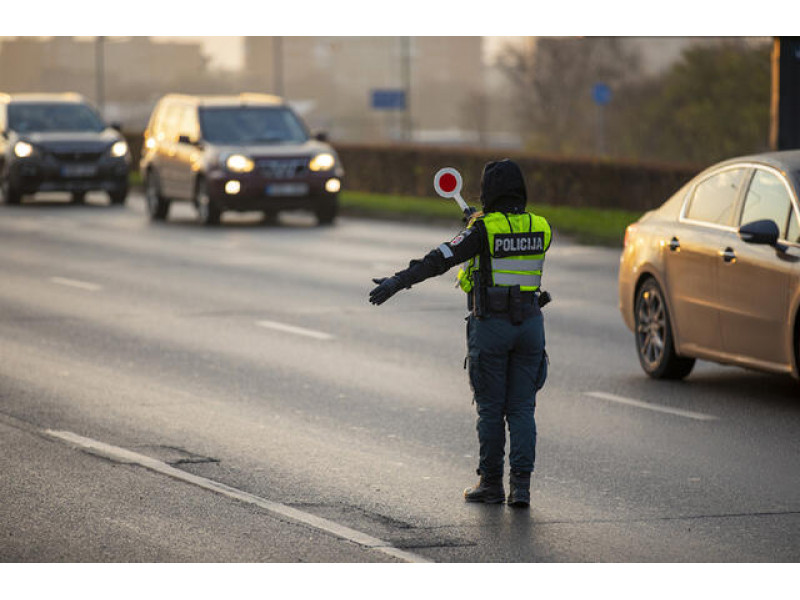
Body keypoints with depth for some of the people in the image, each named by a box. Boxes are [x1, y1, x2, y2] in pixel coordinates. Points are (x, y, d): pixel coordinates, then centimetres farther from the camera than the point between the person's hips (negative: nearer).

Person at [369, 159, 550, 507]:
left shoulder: (484, 229, -12)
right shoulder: (539, 227, 3)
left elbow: (441, 259, -18)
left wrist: (398, 282, -16)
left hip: (491, 325, -4)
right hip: (530, 323, 4)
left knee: (491, 409, 7)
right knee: (521, 408, 7)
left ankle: (491, 484, 14)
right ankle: (521, 486, -1)